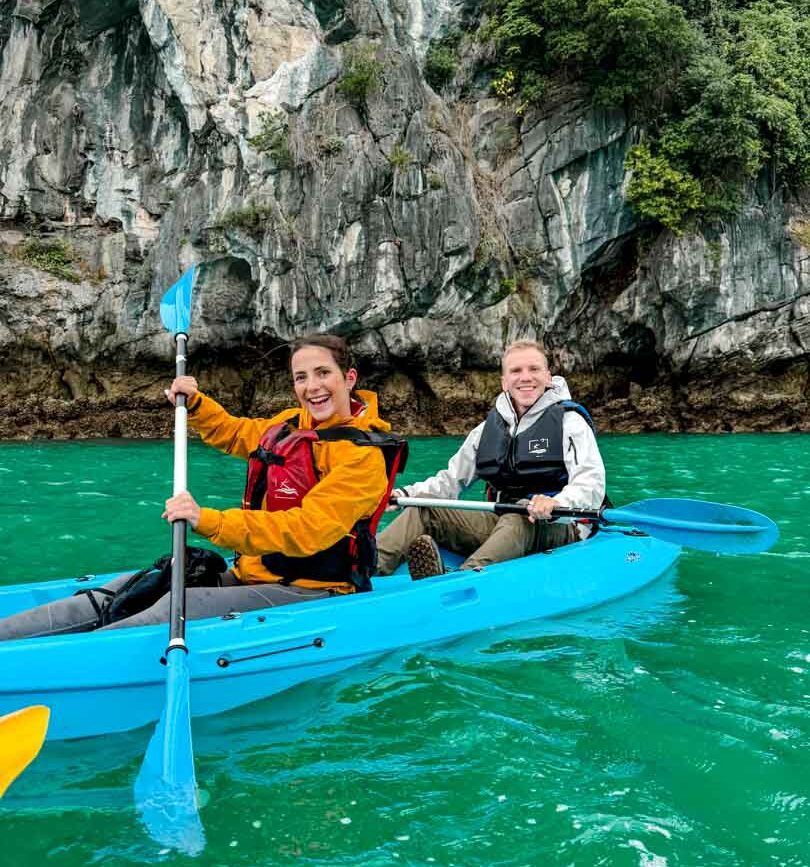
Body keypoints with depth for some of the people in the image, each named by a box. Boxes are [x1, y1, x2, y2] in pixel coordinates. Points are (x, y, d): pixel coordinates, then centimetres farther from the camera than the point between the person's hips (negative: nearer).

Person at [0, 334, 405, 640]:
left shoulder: (362, 454, -16)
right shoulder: (293, 424, 10)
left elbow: (307, 530, -29)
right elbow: (234, 433, 32)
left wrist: (209, 521, -37)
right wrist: (194, 403, 14)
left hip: (308, 593, -8)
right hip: (252, 575, 8)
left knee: (178, 607, -30)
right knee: (123, 594, -4)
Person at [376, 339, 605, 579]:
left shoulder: (569, 422, -2)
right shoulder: (488, 428, 14)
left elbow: (592, 484, -16)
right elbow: (451, 479, 18)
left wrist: (557, 504, -39)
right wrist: (405, 494, -1)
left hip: (559, 529, -5)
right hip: (500, 524, 5)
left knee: (520, 516, -38)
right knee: (423, 506, -12)